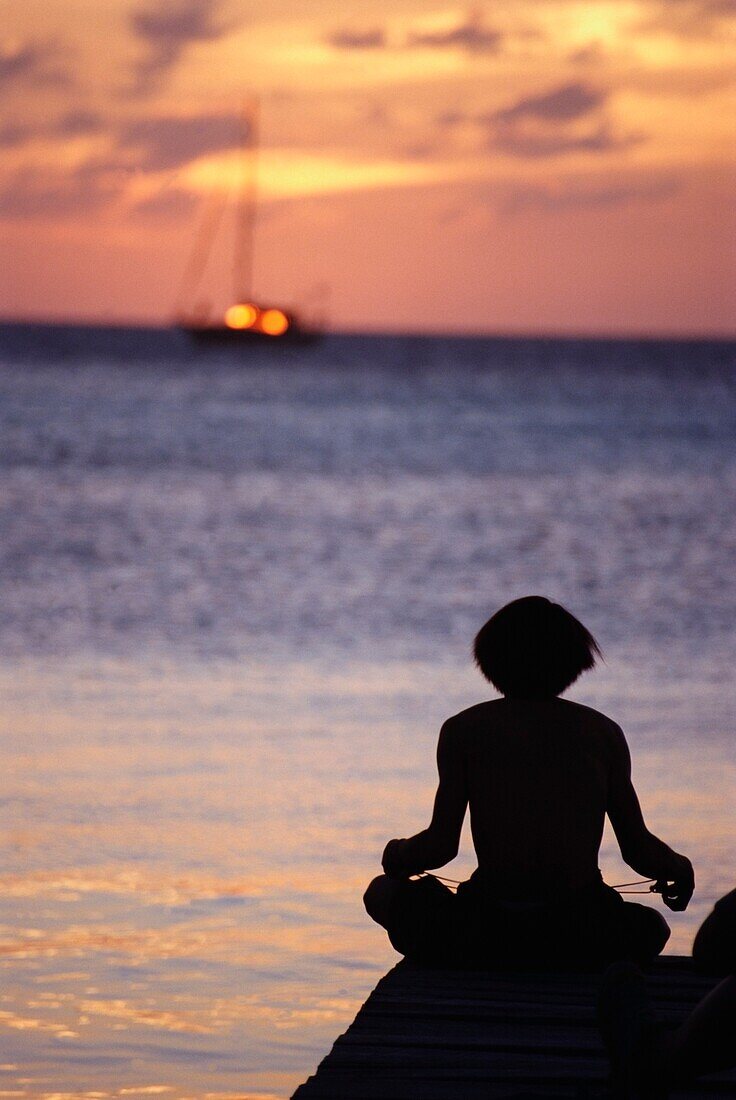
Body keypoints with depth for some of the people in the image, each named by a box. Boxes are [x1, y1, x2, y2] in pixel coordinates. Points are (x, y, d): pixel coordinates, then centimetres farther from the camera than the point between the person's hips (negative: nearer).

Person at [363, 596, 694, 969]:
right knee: (649, 927, 38)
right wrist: (679, 868, 31)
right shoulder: (604, 732, 8)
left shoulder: (464, 729, 3)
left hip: (486, 935, -3)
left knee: (383, 892, 25)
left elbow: (440, 847, -1)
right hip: (580, 937, 3)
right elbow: (639, 851, 8)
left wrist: (398, 854, 22)